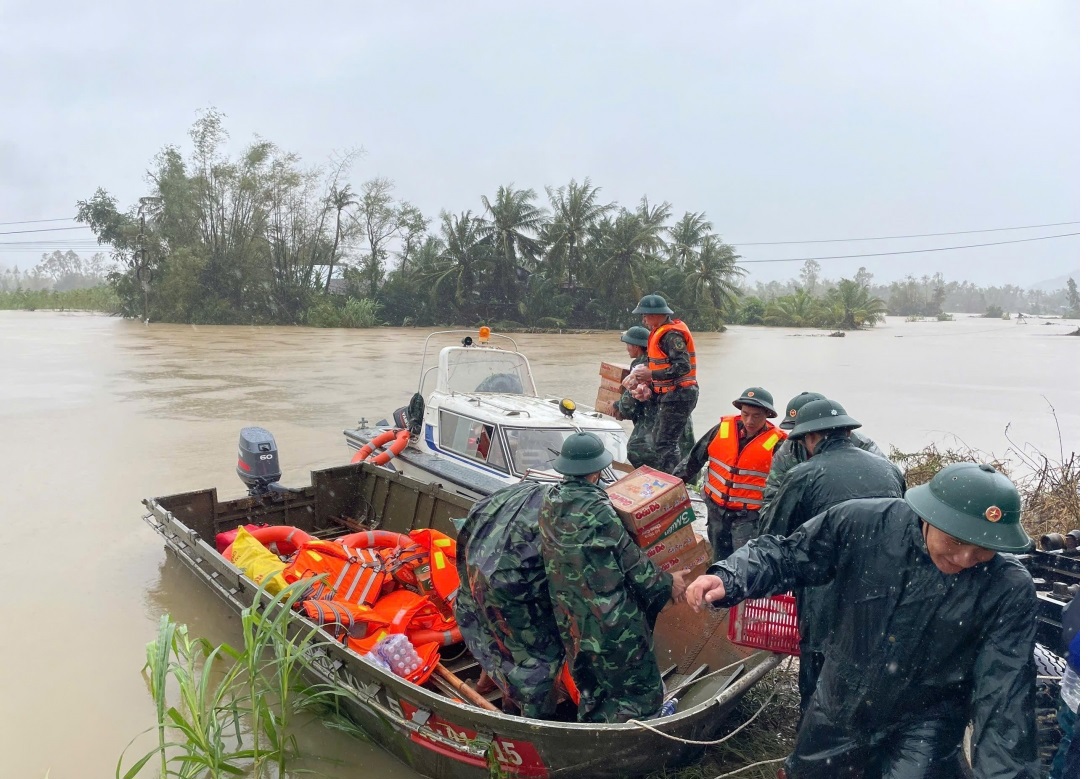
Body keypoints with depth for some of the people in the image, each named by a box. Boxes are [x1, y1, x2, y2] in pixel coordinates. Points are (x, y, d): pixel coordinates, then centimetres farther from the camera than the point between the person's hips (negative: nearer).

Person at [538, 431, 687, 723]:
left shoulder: (550, 502, -3)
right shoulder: (596, 509, -23)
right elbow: (631, 560, -14)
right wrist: (666, 583, 1)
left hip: (570, 621, 8)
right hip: (612, 620, -8)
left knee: (591, 692, 24)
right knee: (639, 691, 9)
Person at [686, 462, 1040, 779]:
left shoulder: (1009, 590, -20)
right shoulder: (862, 523, -20)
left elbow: (1004, 694, -19)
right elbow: (787, 554, -10)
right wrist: (727, 579, -26)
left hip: (923, 728, -2)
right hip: (835, 711, 3)